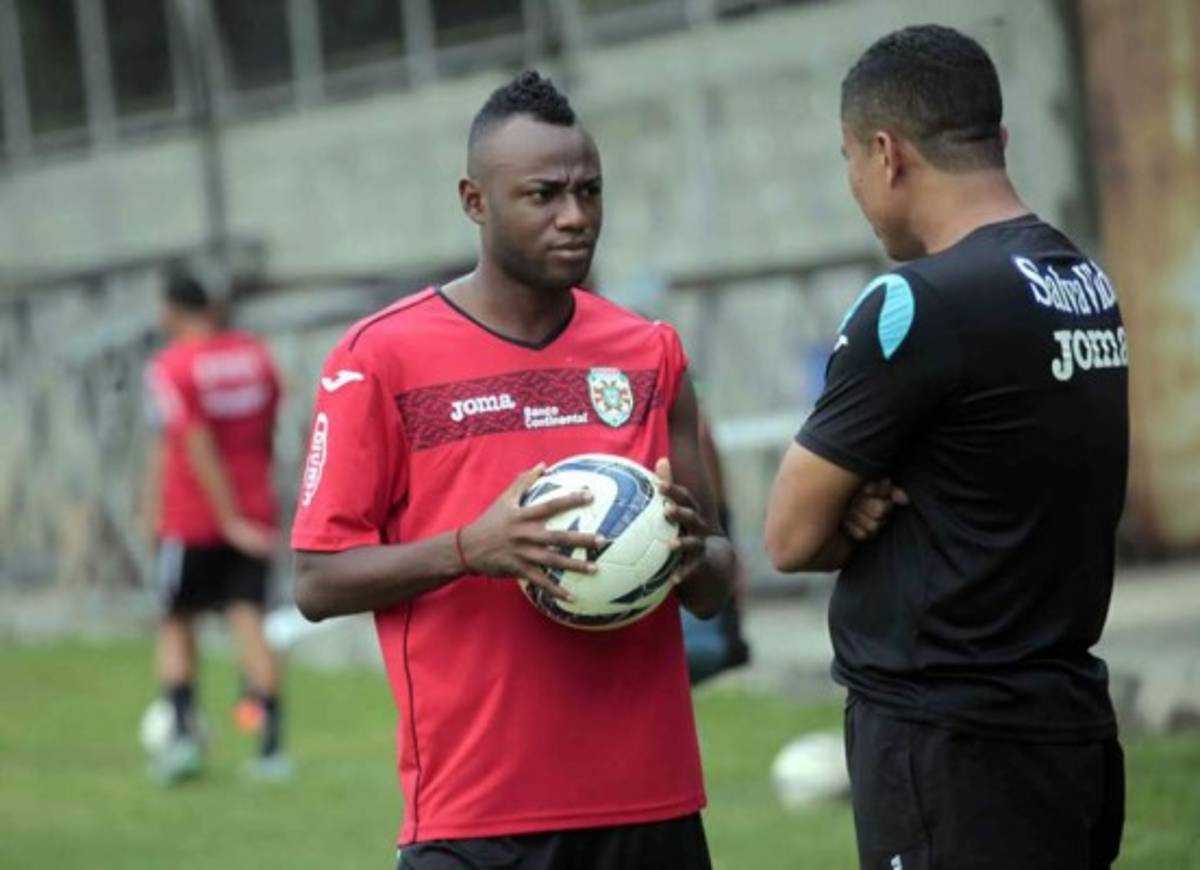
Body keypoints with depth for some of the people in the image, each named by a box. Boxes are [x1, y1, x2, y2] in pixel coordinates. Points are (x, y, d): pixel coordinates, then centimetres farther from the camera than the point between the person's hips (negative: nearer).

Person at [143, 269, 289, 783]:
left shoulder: (170, 367, -11)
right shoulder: (255, 355, 5)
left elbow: (198, 448, -18)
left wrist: (231, 519, -16)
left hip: (190, 521, -4)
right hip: (255, 512, 4)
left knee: (177, 625, 10)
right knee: (249, 620, 0)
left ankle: (183, 732, -2)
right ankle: (271, 745, -10)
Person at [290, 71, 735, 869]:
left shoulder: (651, 355, 10)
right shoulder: (384, 357, -3)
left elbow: (714, 587, 14)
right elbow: (318, 582, -4)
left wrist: (692, 552, -10)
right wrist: (469, 549, -20)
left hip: (652, 802, 4)